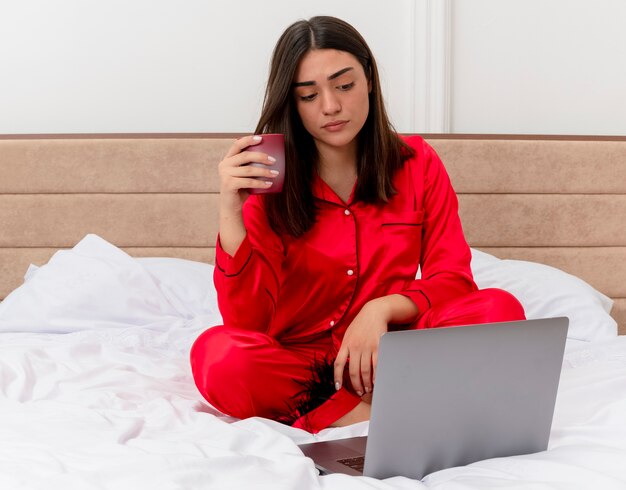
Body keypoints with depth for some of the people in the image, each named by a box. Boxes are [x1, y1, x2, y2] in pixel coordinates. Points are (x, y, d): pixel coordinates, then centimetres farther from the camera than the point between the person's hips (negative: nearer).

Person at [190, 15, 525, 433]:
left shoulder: (417, 163, 2)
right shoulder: (271, 181, -5)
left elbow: (453, 280, -1)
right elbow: (247, 320, -13)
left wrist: (384, 308, -20)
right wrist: (231, 214, -26)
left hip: (381, 357, 2)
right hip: (296, 359, -2)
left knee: (499, 310, -24)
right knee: (218, 355, -34)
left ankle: (319, 417, -24)